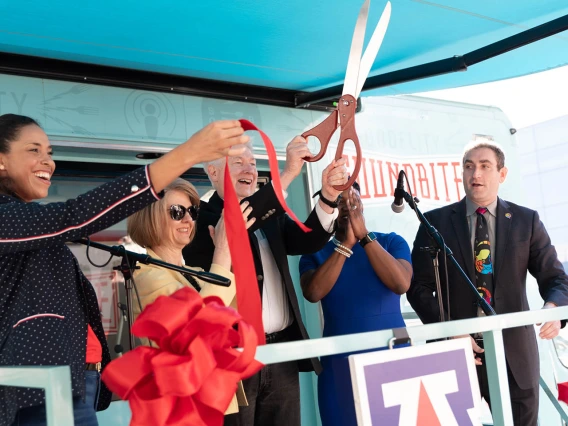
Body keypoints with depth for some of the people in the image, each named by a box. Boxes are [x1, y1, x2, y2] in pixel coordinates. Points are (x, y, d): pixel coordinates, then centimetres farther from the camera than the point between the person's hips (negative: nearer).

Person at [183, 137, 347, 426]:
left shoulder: (271, 215, 15)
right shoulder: (201, 218, -4)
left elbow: (307, 241, 1)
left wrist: (328, 197, -17)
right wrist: (288, 173, -25)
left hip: (282, 351, 6)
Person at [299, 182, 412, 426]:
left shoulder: (391, 242, 4)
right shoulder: (316, 253, 4)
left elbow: (401, 284, -13)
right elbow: (313, 293, -14)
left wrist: (364, 236, -16)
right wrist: (346, 244, -15)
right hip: (341, 364, 0)